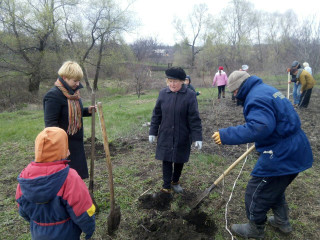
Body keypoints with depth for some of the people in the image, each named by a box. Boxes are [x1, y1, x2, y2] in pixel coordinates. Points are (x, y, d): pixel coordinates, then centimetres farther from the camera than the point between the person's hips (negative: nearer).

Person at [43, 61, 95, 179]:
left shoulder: (72, 92, 7)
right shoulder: (53, 96, -20)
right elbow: (51, 123, -20)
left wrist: (87, 111, 2)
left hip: (76, 142, 8)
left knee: (77, 173, 19)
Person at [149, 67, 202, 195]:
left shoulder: (190, 95, -11)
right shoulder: (163, 93, -2)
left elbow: (194, 118, -11)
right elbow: (156, 114, 5)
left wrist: (198, 137, -13)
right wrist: (153, 132, 5)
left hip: (182, 137, -1)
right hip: (165, 136, 2)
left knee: (179, 161, 15)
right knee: (166, 161, 7)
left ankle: (175, 181, 40)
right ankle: (166, 187, 22)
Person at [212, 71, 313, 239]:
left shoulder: (256, 97, -21)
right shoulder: (266, 89, 12)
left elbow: (259, 127, -37)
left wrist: (226, 135, -33)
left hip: (281, 156, -10)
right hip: (295, 151, 10)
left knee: (256, 194, 8)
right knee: (275, 187, 30)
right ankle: (282, 221, 48)